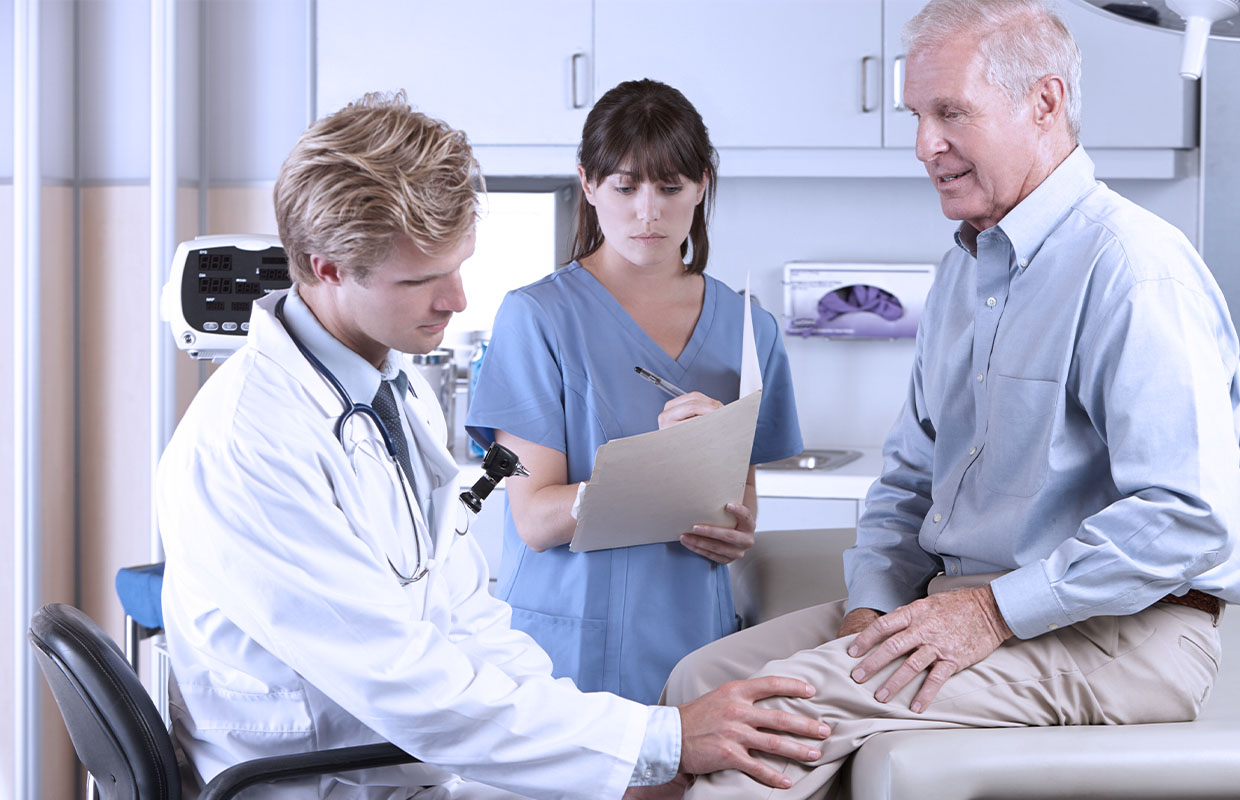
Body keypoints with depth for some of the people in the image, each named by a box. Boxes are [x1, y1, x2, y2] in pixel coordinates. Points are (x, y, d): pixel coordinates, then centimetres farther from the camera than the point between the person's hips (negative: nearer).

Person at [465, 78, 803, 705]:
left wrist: (735, 534, -5)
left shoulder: (747, 330, 9)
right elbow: (536, 520, -10)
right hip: (567, 648, -3)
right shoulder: (538, 317, -4)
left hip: (691, 642, 4)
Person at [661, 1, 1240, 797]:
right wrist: (874, 606, 2)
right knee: (705, 678, -5)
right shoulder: (966, 267, 16)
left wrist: (997, 613, -22)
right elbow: (910, 474, 21)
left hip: (1117, 633, -9)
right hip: (959, 597, 9)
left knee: (790, 703, -25)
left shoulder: (1134, 266, -15)